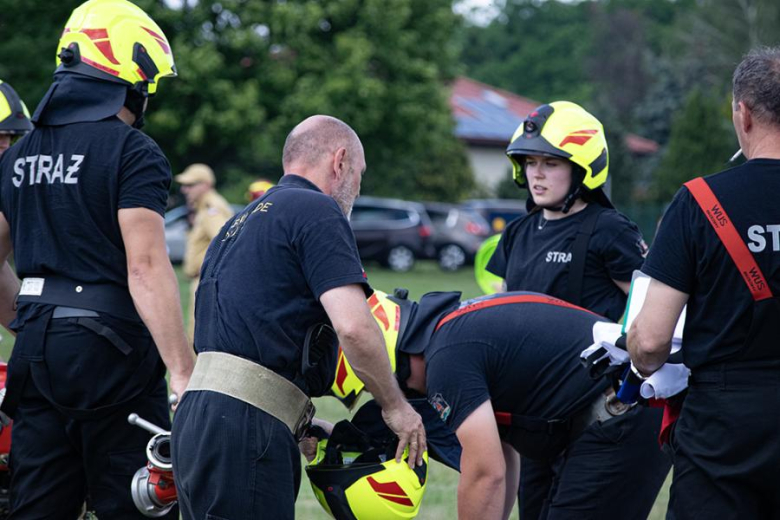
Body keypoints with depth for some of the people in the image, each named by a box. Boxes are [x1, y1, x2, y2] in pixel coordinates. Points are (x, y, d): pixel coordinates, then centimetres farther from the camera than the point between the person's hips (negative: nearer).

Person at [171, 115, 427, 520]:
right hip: (242, 428, -9)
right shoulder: (318, 211, -2)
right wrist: (395, 406, -1)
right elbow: (353, 327, -15)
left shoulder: (243, 221, 26)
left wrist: (314, 429, 25)